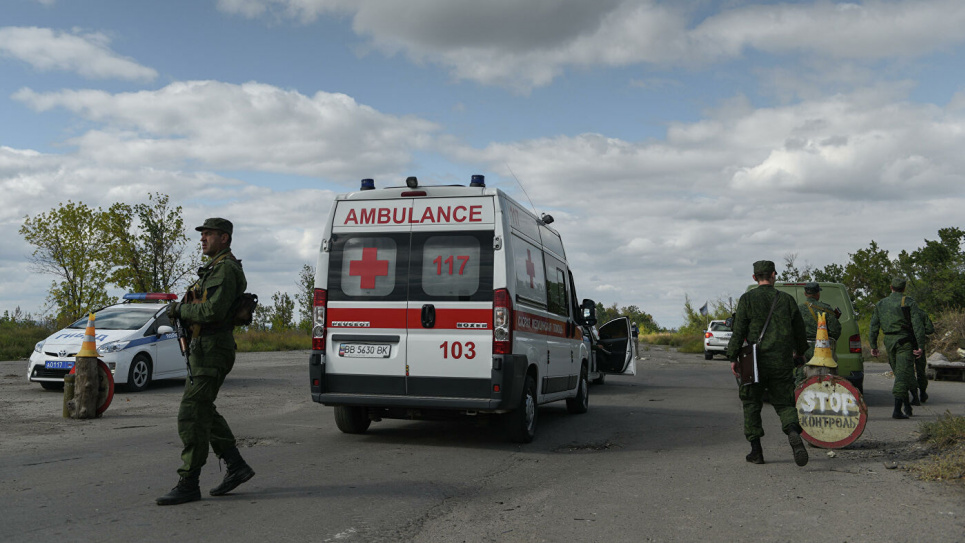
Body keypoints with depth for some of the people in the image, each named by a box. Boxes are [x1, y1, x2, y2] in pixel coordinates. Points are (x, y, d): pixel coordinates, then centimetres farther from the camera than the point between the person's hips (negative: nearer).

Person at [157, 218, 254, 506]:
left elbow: (213, 311, -25)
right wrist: (181, 310, 8)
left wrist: (180, 309, -11)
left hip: (212, 352, -11)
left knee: (191, 415, -9)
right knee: (204, 412, 16)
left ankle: (188, 484, -4)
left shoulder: (226, 269, -13)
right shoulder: (213, 268, 21)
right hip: (203, 349, 11)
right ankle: (236, 467, 22)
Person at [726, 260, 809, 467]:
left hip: (755, 362, -2)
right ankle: (794, 432, -21)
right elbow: (799, 331, 13)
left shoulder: (747, 299, -3)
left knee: (752, 404, 10)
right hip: (782, 362, 2)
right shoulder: (786, 299, 6)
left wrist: (732, 357, -1)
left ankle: (756, 451, 10)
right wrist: (799, 353, 29)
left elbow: (739, 331, -8)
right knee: (784, 403, 9)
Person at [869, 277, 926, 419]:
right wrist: (920, 346, -12)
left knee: (900, 373, 18)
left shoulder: (881, 304, 10)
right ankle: (897, 410, -15)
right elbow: (918, 325, -11)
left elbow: (874, 326, 8)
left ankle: (907, 406, 22)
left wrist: (873, 346, 11)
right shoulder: (909, 302, -2)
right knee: (903, 374, -7)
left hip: (889, 342, 4)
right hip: (905, 341, -4)